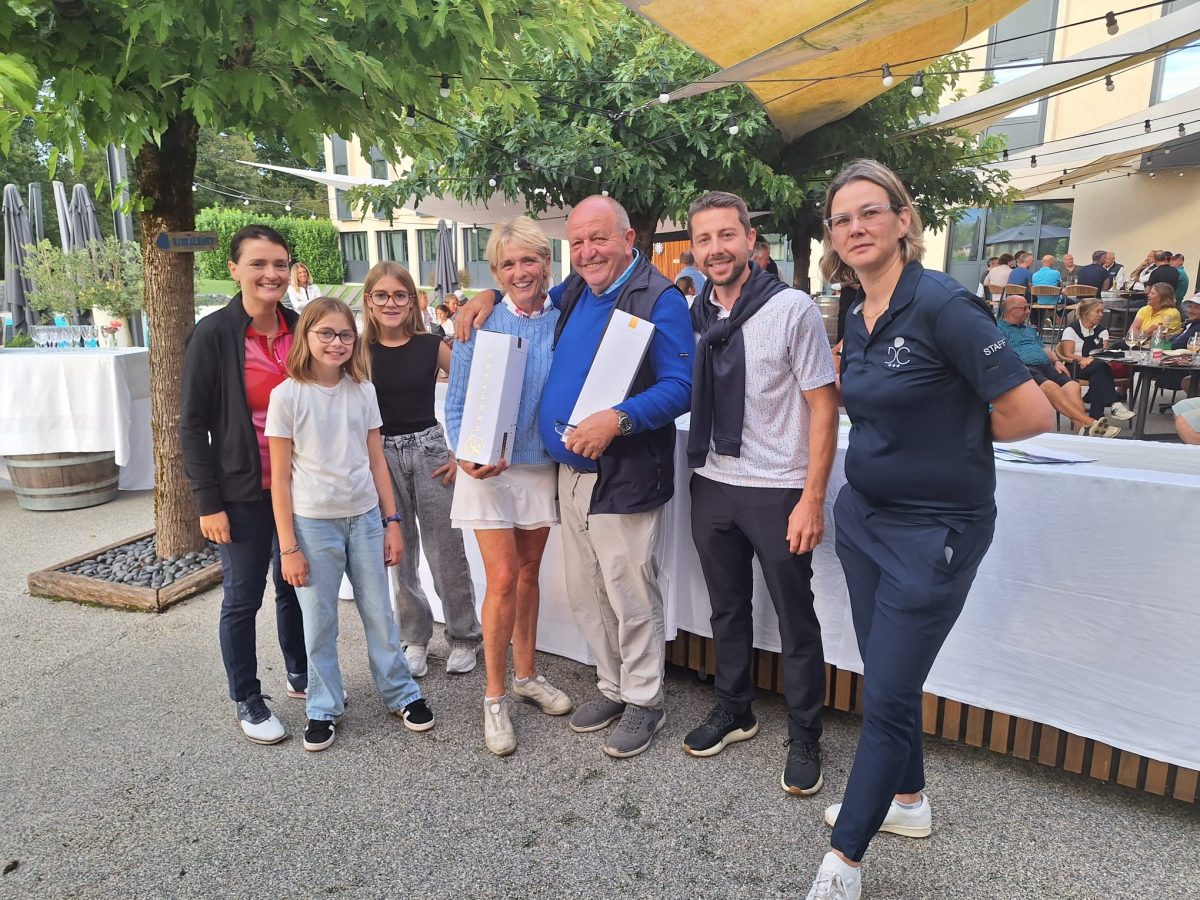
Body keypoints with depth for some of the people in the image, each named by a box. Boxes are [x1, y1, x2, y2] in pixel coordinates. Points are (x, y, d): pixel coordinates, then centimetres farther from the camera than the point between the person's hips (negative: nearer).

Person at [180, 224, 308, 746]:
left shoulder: (300, 329, 2)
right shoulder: (213, 335, -11)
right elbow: (193, 424, -8)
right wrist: (208, 502, -11)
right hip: (243, 492, -4)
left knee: (295, 584, 16)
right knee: (242, 596, 8)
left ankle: (301, 675, 36)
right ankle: (247, 701, 25)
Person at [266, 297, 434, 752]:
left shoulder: (363, 390, 2)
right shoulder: (287, 395, -8)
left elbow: (377, 461, 7)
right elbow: (280, 477, -6)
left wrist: (392, 522, 4)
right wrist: (288, 547, -7)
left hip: (365, 517, 3)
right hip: (313, 522, -2)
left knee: (379, 613, 12)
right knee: (318, 621, 9)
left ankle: (401, 694, 27)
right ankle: (324, 707, 27)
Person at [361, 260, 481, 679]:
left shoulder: (432, 346, -1)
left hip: (430, 451, -1)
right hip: (381, 456, 1)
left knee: (446, 552, 3)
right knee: (398, 554, 10)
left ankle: (464, 637, 21)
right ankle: (414, 638, 28)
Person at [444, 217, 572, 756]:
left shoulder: (565, 322, 0)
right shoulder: (481, 323, -5)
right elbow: (457, 402, -3)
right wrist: (464, 454, -19)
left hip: (543, 466, 3)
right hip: (491, 469, -2)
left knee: (529, 573, 14)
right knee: (503, 579, -5)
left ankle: (526, 674, 32)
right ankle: (495, 697, 13)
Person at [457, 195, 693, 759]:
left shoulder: (659, 299, -10)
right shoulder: (575, 292, 12)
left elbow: (680, 386, -17)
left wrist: (618, 418, -29)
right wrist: (491, 297, 13)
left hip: (624, 478, -7)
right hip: (571, 473, 8)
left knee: (631, 598, 2)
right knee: (585, 596, 16)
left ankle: (643, 701, 23)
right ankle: (612, 687, 34)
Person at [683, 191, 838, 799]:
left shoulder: (792, 309, -11)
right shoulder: (693, 317, 3)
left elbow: (823, 406, -10)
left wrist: (812, 499, -14)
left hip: (779, 492, -5)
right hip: (712, 486, 5)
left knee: (795, 619, 9)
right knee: (727, 608, 19)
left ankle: (804, 736, 28)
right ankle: (733, 711, 39)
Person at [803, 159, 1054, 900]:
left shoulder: (942, 303, -19)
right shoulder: (857, 321, 5)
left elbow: (1031, 413, -19)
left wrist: (955, 437, -5)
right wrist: (931, 432, 4)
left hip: (934, 530, -7)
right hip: (864, 515, 8)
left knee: (887, 696, 2)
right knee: (886, 678, 19)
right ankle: (908, 800, 42)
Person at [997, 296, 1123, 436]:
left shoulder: (1029, 328, 33)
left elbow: (1044, 348, 31)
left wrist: (1056, 361, 10)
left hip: (1045, 366, 7)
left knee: (1072, 385, -22)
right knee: (1050, 387, -35)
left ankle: (1082, 428, -41)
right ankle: (1089, 422, -43)